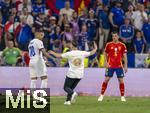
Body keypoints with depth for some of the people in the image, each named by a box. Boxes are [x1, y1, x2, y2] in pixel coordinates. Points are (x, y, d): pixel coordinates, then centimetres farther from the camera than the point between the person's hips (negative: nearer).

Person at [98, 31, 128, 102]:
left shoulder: (122, 45, 2)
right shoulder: (108, 45, 2)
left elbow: (124, 56, 4)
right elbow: (105, 54, 10)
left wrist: (125, 66, -1)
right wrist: (106, 63, -2)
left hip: (119, 66, 0)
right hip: (110, 66, 0)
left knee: (121, 80, -1)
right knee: (106, 79, -2)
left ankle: (122, 96, 8)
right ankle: (101, 95, 7)